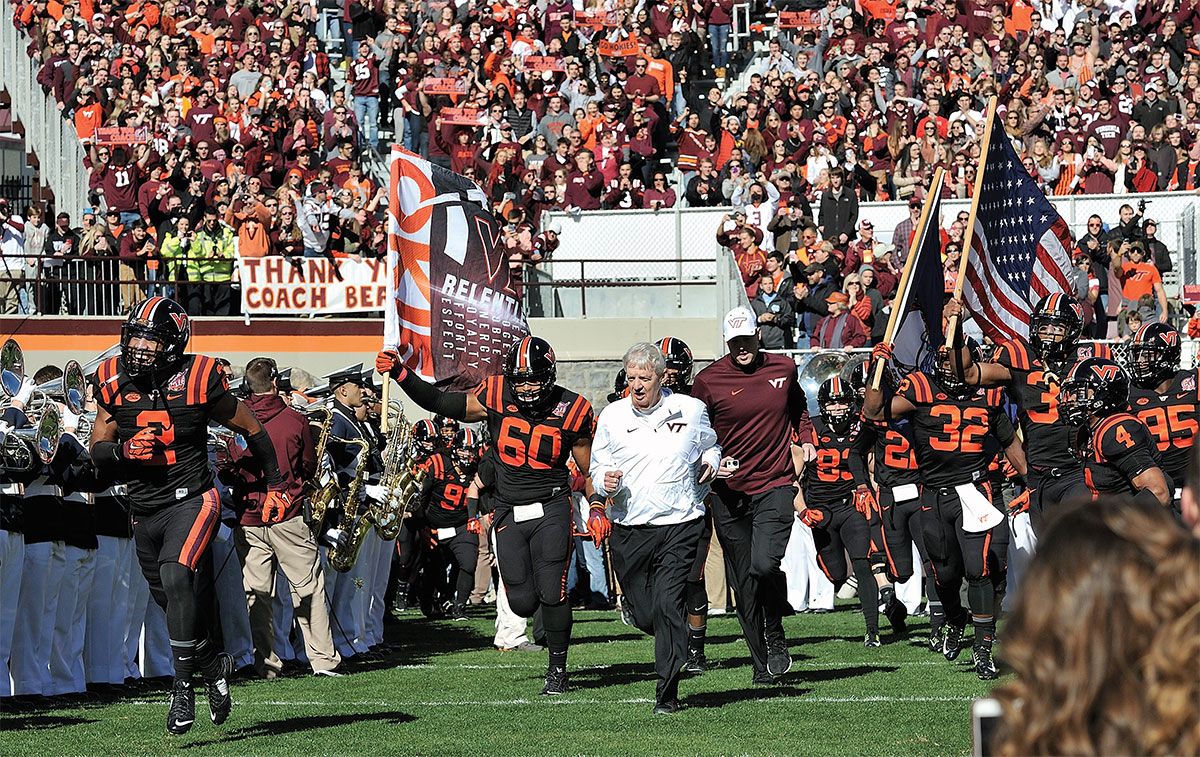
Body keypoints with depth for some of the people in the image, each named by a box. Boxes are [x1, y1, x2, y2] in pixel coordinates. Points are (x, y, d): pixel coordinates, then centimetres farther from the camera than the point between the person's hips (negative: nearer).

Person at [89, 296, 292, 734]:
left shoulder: (197, 382, -10)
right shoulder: (114, 384, 1)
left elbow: (253, 431, 2)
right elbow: (97, 452, 7)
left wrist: (276, 487, 6)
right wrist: (124, 450, -15)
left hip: (190, 501, -6)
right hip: (144, 512, 6)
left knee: (175, 576, -28)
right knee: (171, 602, 15)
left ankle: (183, 687, -23)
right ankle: (214, 665, 42)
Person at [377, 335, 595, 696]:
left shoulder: (571, 411, -6)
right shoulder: (496, 398, -4)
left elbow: (590, 469, 6)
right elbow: (439, 402, 0)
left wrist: (597, 509, -4)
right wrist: (399, 372, -10)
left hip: (551, 508, -2)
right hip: (509, 513, 2)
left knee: (551, 593, -11)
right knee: (523, 602, -1)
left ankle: (558, 669, 6)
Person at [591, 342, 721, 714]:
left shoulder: (690, 411, 2)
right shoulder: (612, 417, 3)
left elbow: (710, 446, 22)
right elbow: (598, 466, 10)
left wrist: (711, 461, 0)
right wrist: (606, 482, -12)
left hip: (679, 526, -2)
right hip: (629, 530, 2)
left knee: (668, 605, -14)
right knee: (643, 614, 6)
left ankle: (667, 693, -8)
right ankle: (677, 644, 40)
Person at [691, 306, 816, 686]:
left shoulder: (783, 369, 5)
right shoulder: (709, 381, -4)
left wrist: (806, 438, 14)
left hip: (775, 486, 0)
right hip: (729, 493, 0)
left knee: (765, 565, -21)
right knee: (744, 584, 4)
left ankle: (775, 635, 6)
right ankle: (761, 664, 17)